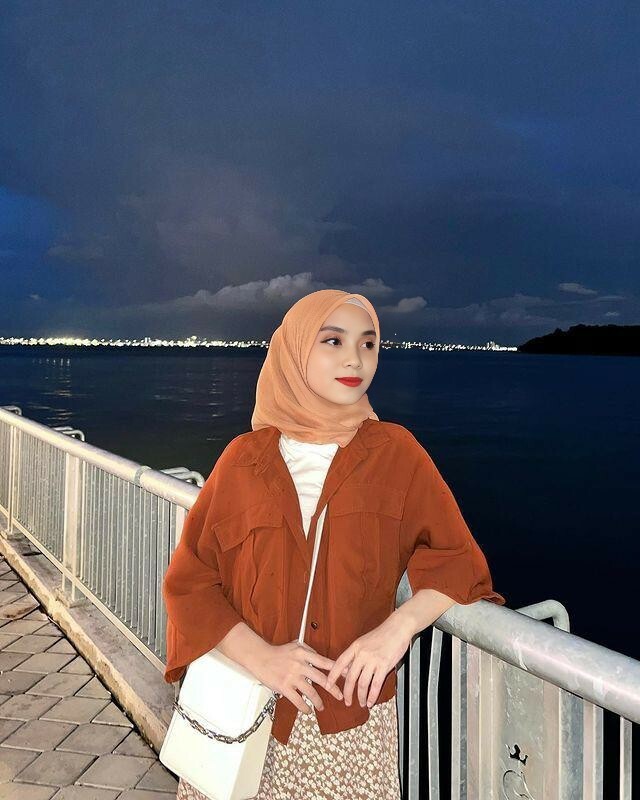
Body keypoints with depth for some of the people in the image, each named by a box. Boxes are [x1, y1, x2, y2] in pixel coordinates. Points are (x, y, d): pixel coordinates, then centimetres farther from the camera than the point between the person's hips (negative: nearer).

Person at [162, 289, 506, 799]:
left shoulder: (396, 453, -4)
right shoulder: (244, 458, -3)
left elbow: (458, 560, -1)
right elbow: (187, 580, -2)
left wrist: (399, 625, -19)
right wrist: (259, 656, -16)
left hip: (353, 718, 0)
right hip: (245, 713, 1)